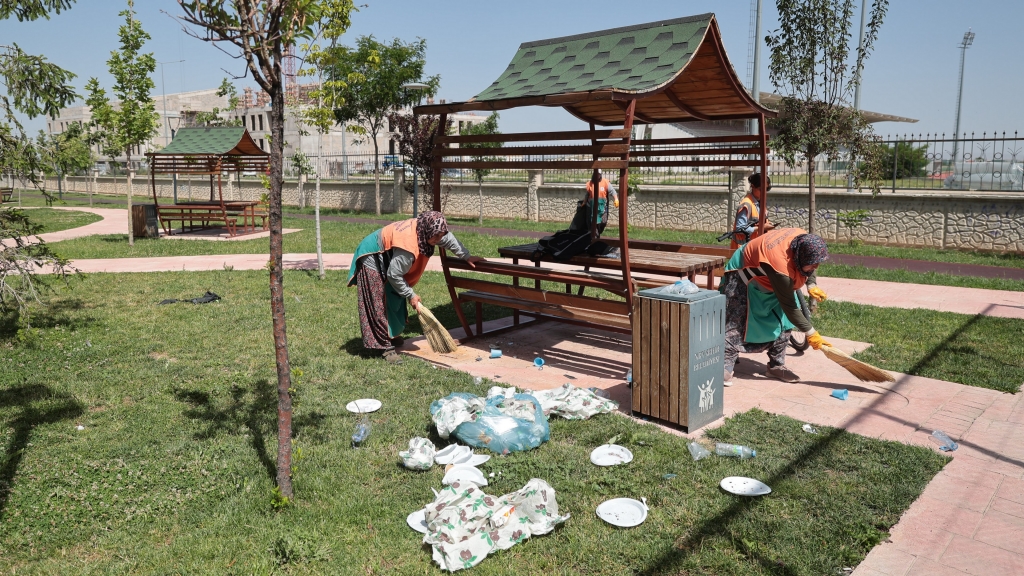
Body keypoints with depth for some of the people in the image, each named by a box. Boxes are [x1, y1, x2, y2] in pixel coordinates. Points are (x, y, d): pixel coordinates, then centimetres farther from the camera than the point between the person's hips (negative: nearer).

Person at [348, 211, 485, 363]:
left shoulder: (425, 227, -14)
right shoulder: (408, 245, -39)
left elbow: (449, 239, 6)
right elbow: (394, 275, -31)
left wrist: (466, 257, 8)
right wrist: (410, 295, -20)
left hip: (387, 259, 9)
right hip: (372, 259, -9)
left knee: (395, 301, 15)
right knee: (379, 306, -9)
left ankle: (392, 334, 31)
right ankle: (386, 348, -8)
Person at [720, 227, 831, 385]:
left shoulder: (803, 240, -24)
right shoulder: (780, 268, -43)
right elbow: (790, 307, -32)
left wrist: (812, 285, -11)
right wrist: (811, 333, -25)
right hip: (744, 275, -8)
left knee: (784, 320, 3)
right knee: (736, 323, -15)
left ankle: (776, 366, 10)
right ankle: (726, 367, -12)